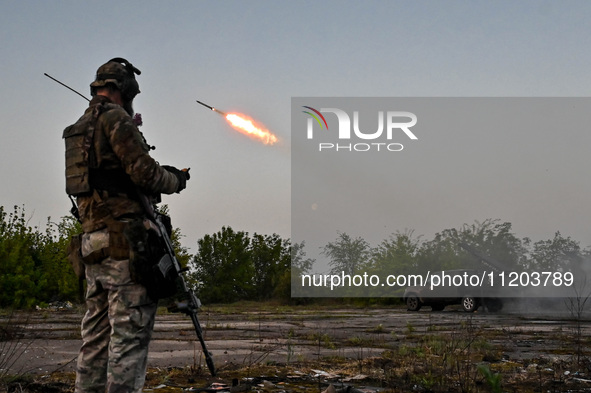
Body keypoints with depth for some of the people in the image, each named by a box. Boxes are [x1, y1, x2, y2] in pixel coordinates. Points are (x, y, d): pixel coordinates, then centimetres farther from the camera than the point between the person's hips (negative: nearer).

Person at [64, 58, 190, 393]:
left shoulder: (80, 128, 22)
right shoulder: (115, 117, -6)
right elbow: (144, 171, -13)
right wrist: (176, 180, 6)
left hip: (94, 241, 9)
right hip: (124, 237, -9)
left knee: (97, 335, 10)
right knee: (130, 331, -11)